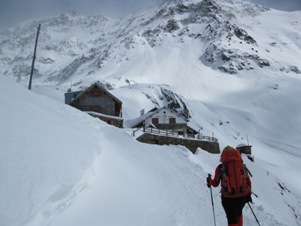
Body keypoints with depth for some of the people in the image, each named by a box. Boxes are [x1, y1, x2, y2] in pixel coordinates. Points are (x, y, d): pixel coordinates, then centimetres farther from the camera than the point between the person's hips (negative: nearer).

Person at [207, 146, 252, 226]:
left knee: (232, 219, 13)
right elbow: (248, 181, 5)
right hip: (243, 196, 3)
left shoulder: (220, 168, -7)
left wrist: (209, 181, 22)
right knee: (239, 213, 30)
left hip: (228, 197, -3)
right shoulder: (241, 165, -1)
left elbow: (215, 184, 2)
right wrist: (248, 194, 17)